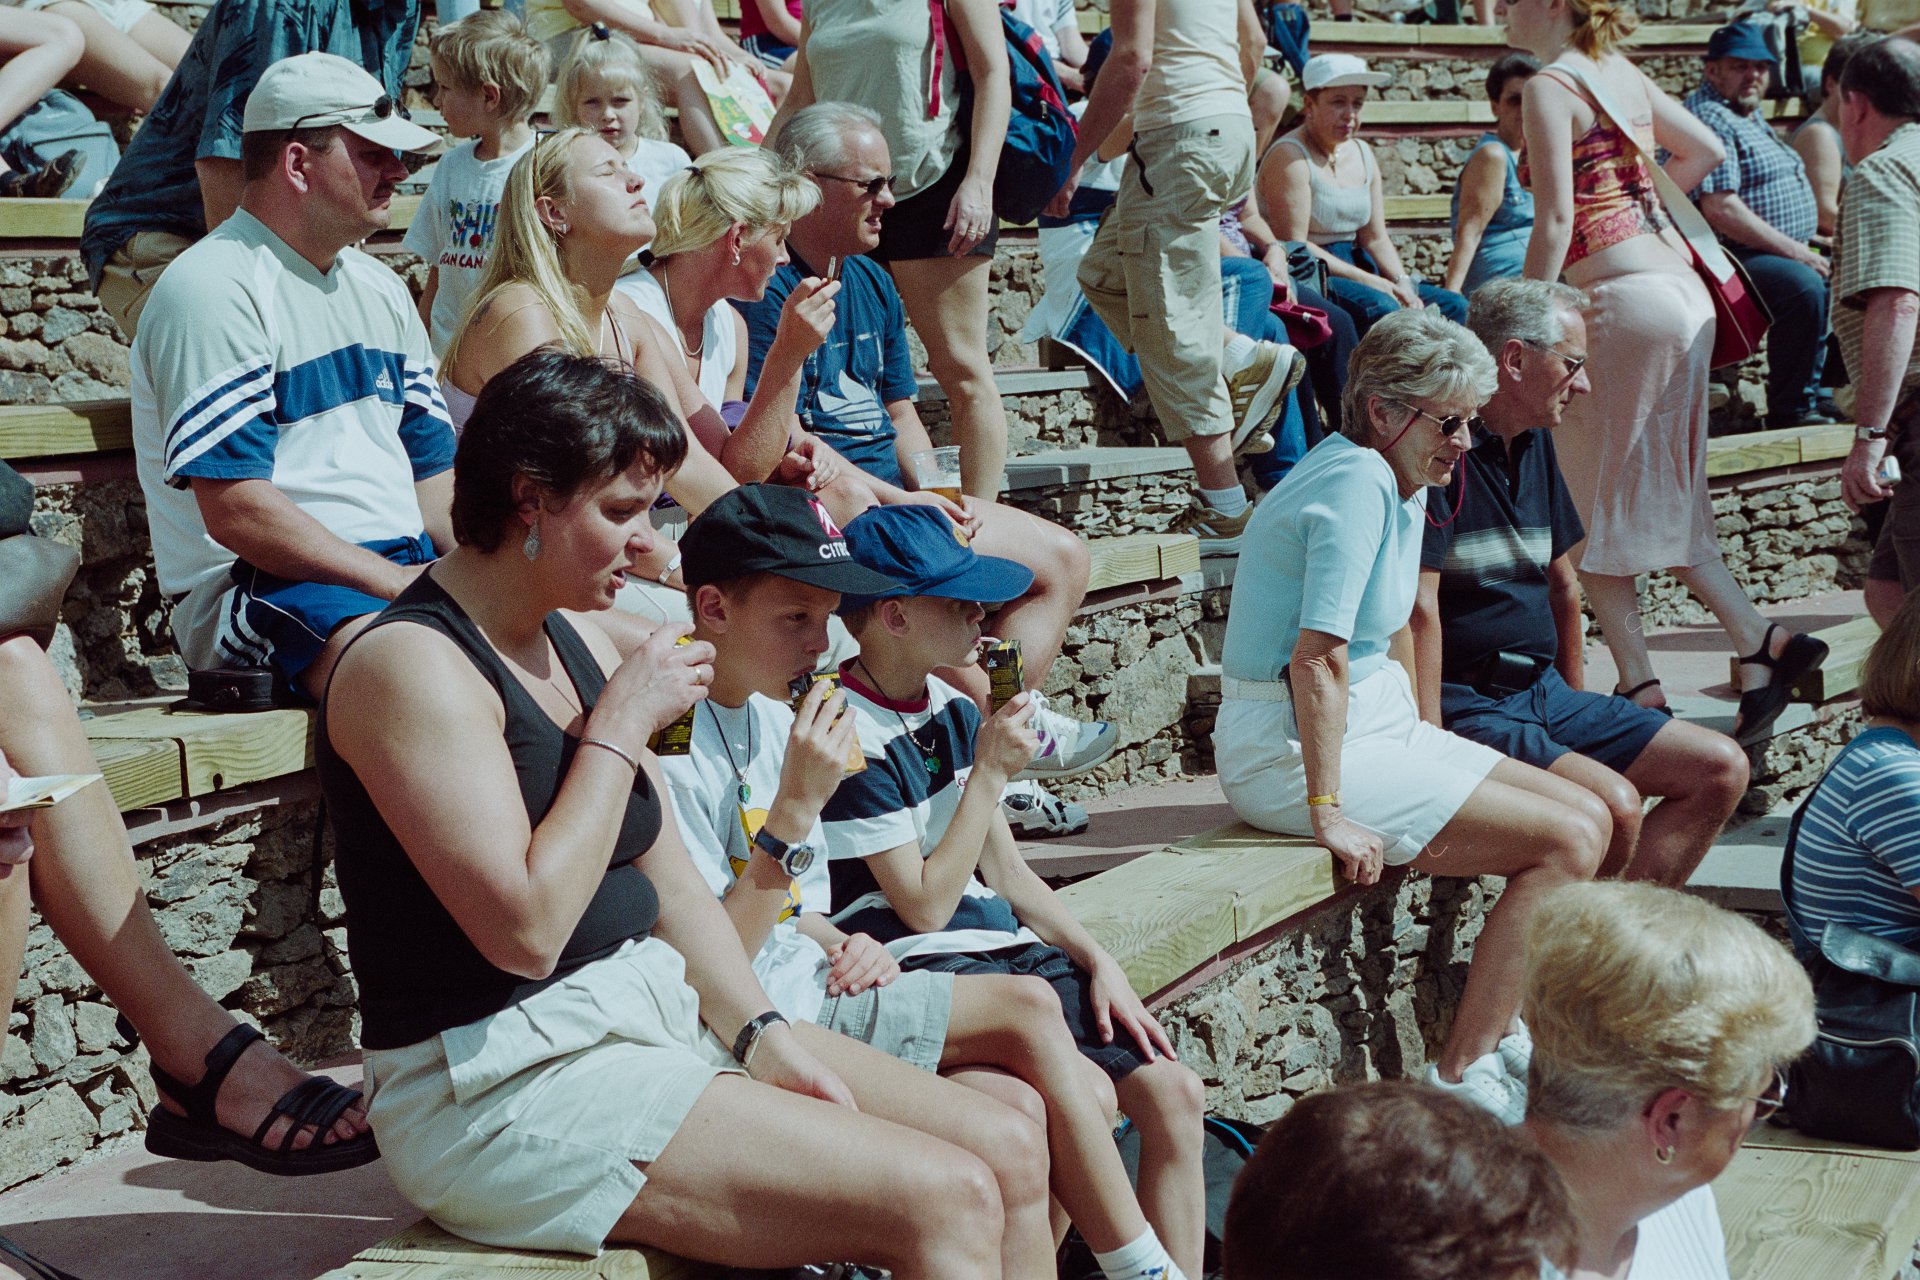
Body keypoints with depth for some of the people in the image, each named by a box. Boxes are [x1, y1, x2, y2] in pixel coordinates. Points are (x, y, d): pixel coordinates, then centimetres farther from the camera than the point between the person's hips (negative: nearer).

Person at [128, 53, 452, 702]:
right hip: (256, 583, -8)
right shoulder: (214, 290, -8)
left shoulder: (381, 290, 19)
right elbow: (235, 510, -17)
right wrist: (398, 583, -19)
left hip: (409, 565, 8)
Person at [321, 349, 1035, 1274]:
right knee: (942, 1204, -20)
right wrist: (621, 727, -16)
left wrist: (763, 1038, 1)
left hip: (655, 1014, 9)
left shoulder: (577, 638, 11)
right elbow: (526, 929, -25)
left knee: (1009, 1152, -2)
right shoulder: (414, 666, -16)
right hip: (503, 1090, -9)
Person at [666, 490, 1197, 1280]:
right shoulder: (675, 742, -17)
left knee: (1025, 1109, -10)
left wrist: (840, 944, -1)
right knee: (1027, 1012, -10)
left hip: (808, 980, 8)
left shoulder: (771, 713, 10)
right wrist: (795, 811, -25)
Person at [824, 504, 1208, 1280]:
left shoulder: (953, 710, 13)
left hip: (1010, 950, 8)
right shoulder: (853, 737, -13)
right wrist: (990, 774, -11)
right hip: (924, 971, -8)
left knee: (1172, 1090, -8)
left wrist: (1099, 961, 5)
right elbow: (925, 904, -14)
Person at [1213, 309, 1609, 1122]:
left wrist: (1424, 747, 15)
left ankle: (1499, 1034, 13)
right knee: (1566, 844, -15)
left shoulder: (1405, 482, 11)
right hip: (1288, 753, -10)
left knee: (1590, 818, 7)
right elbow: (1317, 660, -25)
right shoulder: (1358, 482, -20)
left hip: (1377, 722, 10)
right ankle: (1459, 1084, -13)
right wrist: (1329, 816, -25)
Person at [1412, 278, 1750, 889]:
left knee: (1721, 769, 2)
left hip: (1543, 693, 10)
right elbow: (1418, 606, -22)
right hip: (1466, 704, -10)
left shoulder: (1534, 443, 14)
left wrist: (1574, 699, 22)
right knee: (1615, 804, -29)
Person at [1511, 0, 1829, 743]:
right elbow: (1707, 151, 25)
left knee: (1596, 505, 0)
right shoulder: (1622, 73, 15)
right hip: (1681, 288, 8)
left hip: (1623, 296, -8)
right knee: (1661, 503, 14)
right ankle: (1762, 648, 8)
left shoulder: (1550, 87, -9)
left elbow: (1555, 221, -16)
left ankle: (1640, 689, 1)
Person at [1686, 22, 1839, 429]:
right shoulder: (1710, 117, -15)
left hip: (1781, 253, 12)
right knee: (1804, 286, -34)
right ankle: (1790, 409, -22)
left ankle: (1813, 393, 17)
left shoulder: (1750, 114, 20)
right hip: (1737, 259, -12)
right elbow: (1719, 209, -25)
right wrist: (1794, 251, -21)